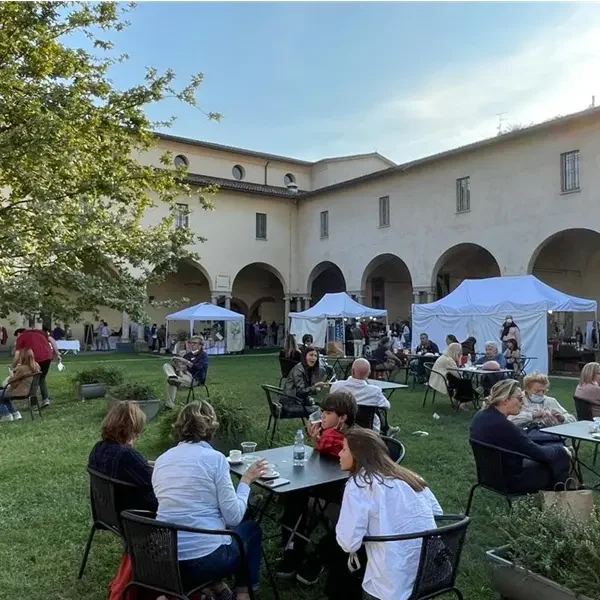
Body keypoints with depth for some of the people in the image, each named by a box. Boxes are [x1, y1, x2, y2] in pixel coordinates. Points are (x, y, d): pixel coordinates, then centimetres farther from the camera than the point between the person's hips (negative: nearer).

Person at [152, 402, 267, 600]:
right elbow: (233, 517, -9)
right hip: (205, 559, -5)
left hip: (165, 559, 5)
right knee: (252, 528, 25)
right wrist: (246, 480, 5)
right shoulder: (215, 458, -10)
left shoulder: (161, 460, 7)